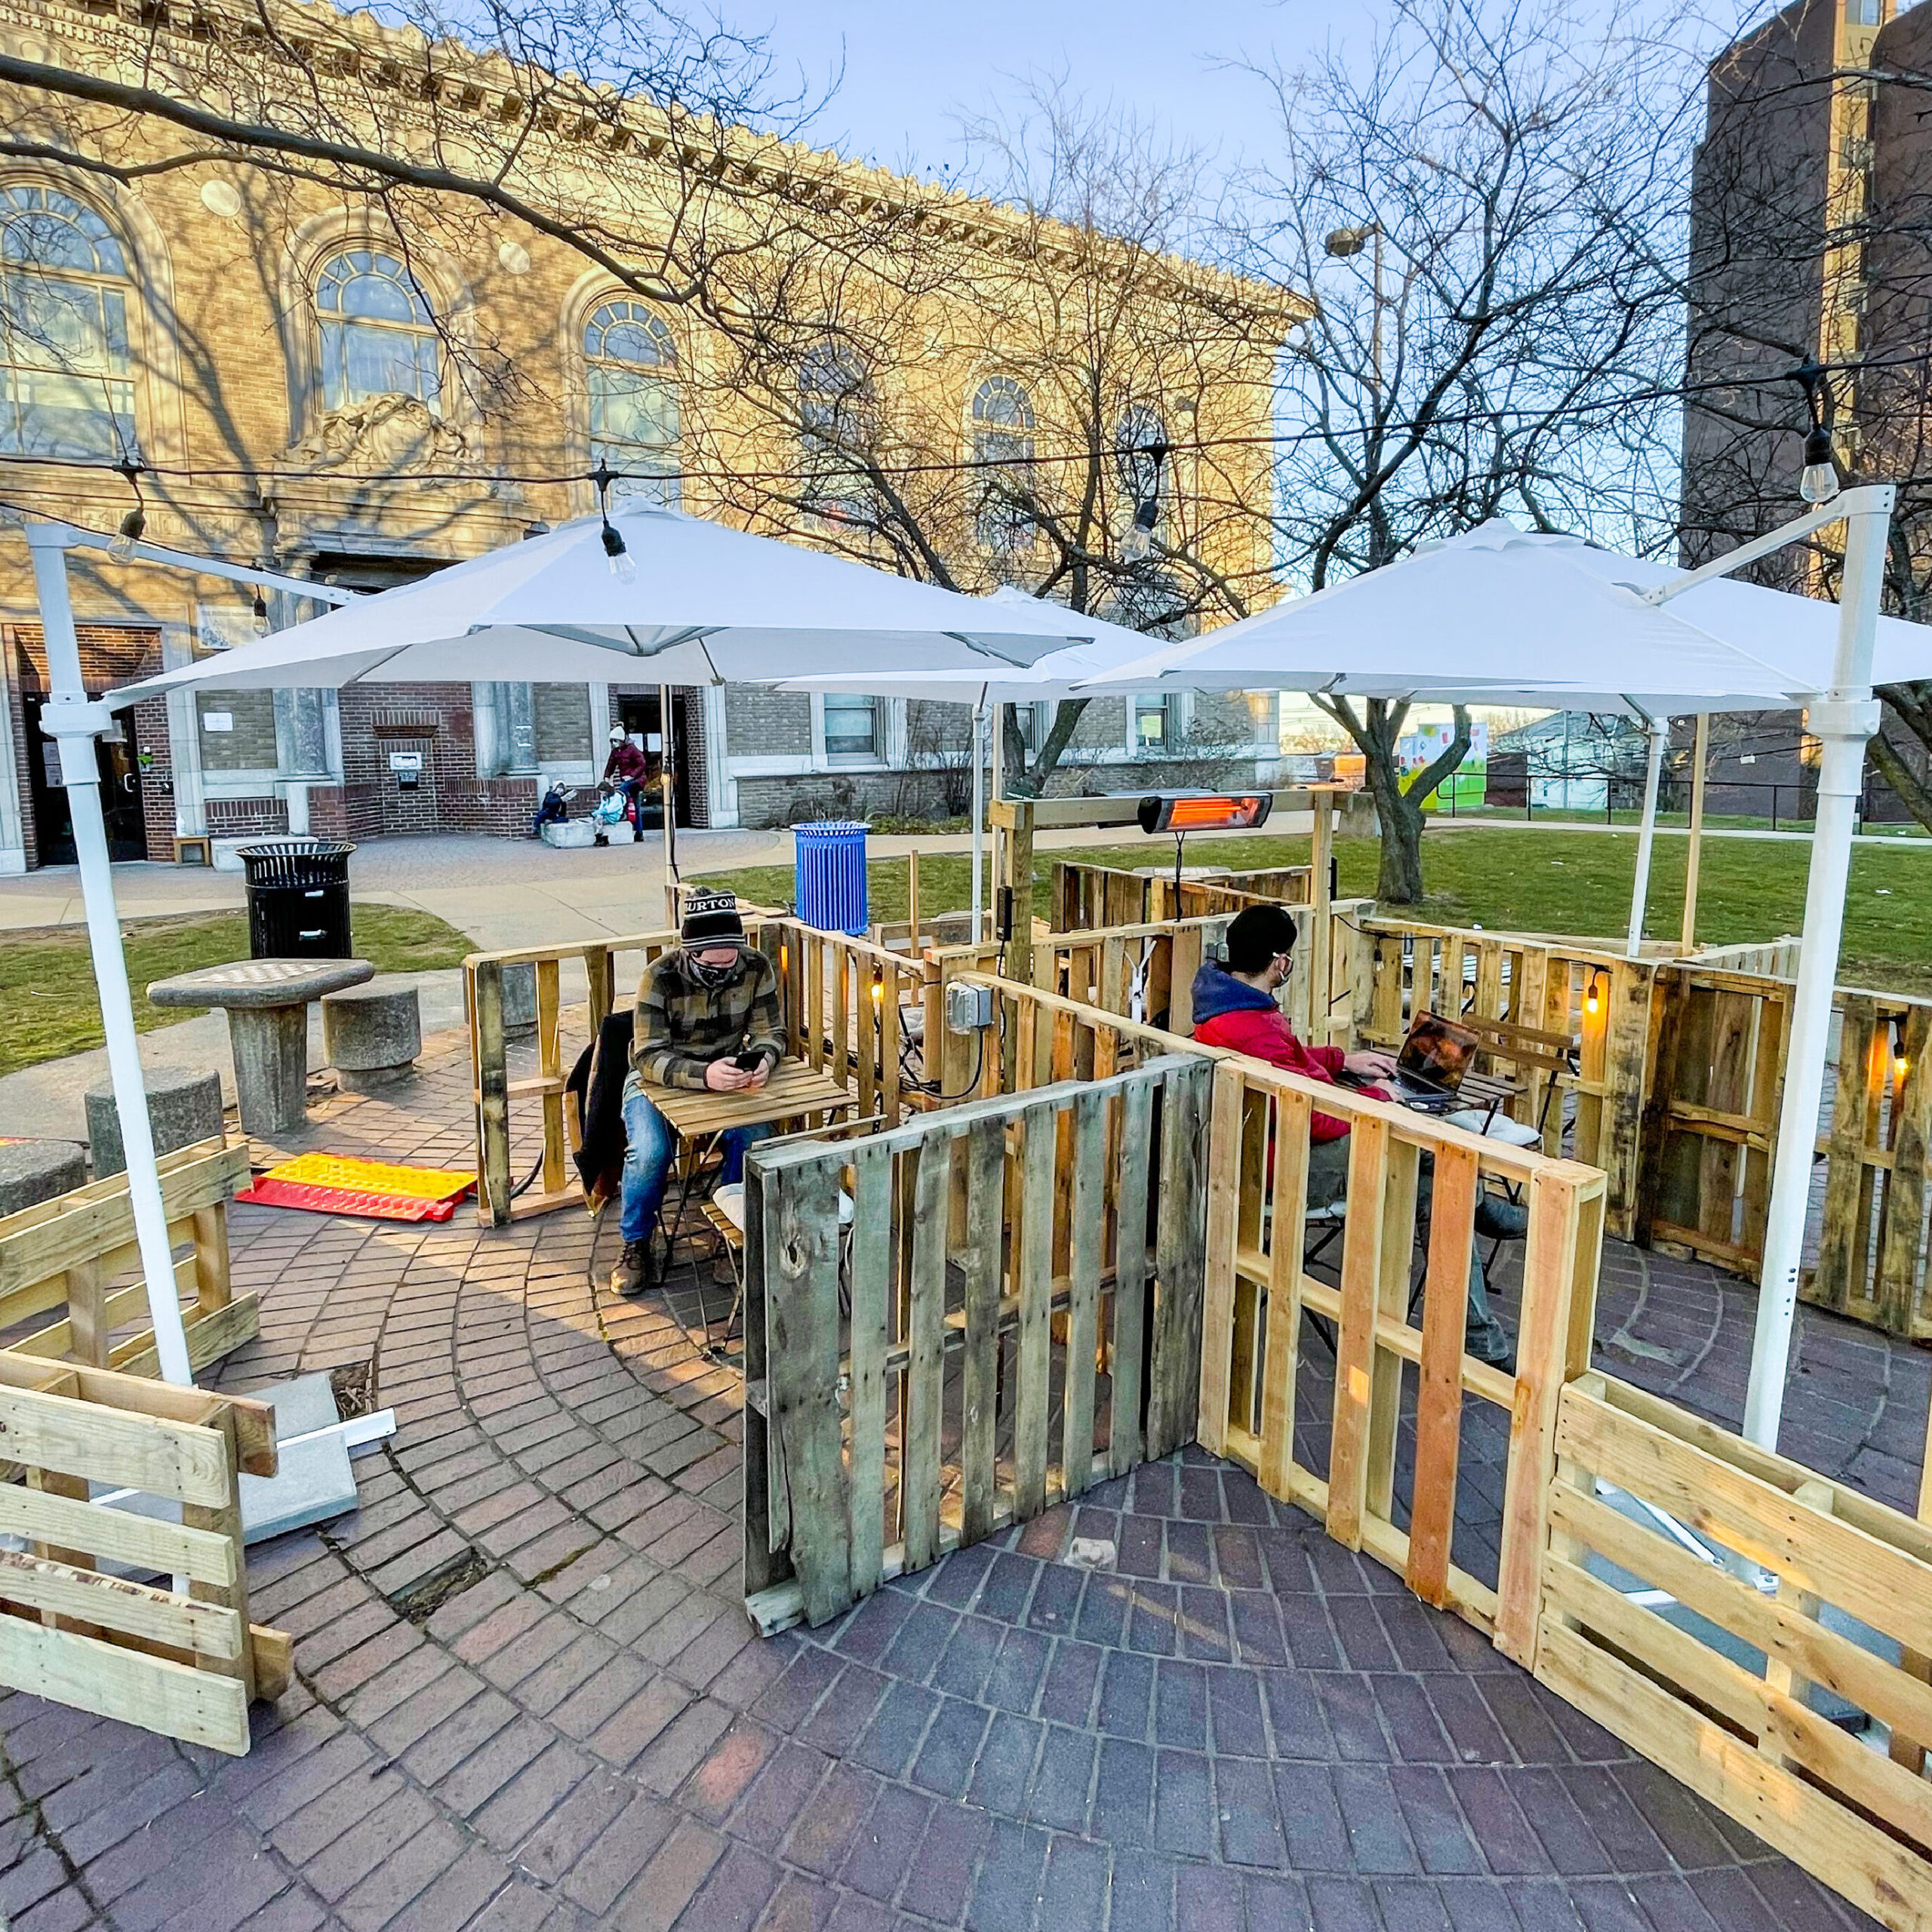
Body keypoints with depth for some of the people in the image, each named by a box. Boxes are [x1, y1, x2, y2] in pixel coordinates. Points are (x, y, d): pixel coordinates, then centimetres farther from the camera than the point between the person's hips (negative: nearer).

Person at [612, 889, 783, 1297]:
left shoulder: (757, 968, -14)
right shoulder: (660, 978, -24)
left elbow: (769, 1033, -7)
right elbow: (649, 1057, -28)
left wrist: (763, 1061, -32)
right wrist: (704, 1075, -46)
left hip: (726, 1073, 2)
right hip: (658, 1079, -2)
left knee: (754, 1137, -25)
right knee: (649, 1152, -28)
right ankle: (636, 1244, -1)